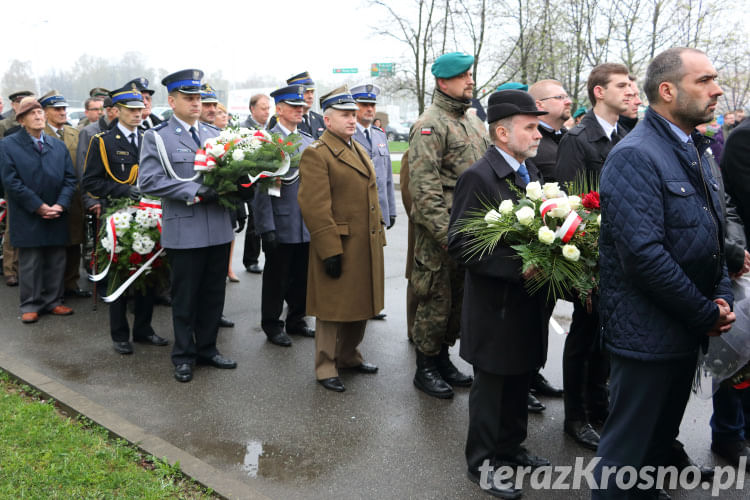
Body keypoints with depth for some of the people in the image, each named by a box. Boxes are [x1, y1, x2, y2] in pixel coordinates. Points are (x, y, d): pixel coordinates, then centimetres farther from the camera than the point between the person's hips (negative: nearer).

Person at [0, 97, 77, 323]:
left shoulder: (59, 145, 11)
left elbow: (70, 178, 6)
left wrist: (60, 205, -8)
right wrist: (39, 207, -13)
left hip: (56, 217, 4)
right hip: (28, 219, -4)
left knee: (56, 262, 9)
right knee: (29, 264, 3)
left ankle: (53, 302, 20)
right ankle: (30, 306, 13)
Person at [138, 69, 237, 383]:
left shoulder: (214, 134, 13)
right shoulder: (157, 137, -3)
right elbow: (148, 181, -13)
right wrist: (195, 192, -19)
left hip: (219, 228, 5)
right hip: (184, 230, -5)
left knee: (214, 294, 13)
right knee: (184, 297, 7)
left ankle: (207, 349, 29)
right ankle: (184, 356, 22)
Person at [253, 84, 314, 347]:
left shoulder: (309, 141, 11)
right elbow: (261, 188, -12)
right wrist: (267, 228, -16)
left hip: (308, 226, 6)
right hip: (281, 226, -6)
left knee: (303, 277, 15)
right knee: (276, 278, 7)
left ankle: (296, 320, 31)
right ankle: (272, 325, 22)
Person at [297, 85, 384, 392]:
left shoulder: (358, 149, 16)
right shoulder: (316, 154, -12)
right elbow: (315, 207, -19)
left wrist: (379, 234, 16)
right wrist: (330, 251, -21)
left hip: (365, 246, 8)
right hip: (339, 248, -8)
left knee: (361, 305, 18)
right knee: (333, 309, 3)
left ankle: (348, 356, 35)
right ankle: (326, 367, 18)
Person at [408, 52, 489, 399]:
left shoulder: (474, 123, 16)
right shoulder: (429, 125, -12)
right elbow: (424, 186, -19)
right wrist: (447, 233, -22)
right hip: (439, 235, -8)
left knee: (459, 300, 17)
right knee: (435, 302, 3)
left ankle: (443, 358, 33)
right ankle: (425, 368, 19)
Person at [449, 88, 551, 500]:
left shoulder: (530, 171, 9)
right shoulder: (479, 177, -17)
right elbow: (459, 244, -22)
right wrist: (516, 267, -27)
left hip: (529, 303, 8)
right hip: (496, 306, -7)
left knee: (520, 382, 20)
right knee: (491, 387, 8)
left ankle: (511, 448, 39)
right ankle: (483, 463, 26)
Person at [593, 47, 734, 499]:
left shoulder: (696, 150, 11)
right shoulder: (636, 156, -19)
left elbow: (715, 231, 16)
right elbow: (644, 254, -26)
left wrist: (723, 295, 0)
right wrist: (706, 314, -17)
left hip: (688, 330, 9)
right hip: (648, 335, -9)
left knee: (664, 435, 23)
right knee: (629, 446, 6)